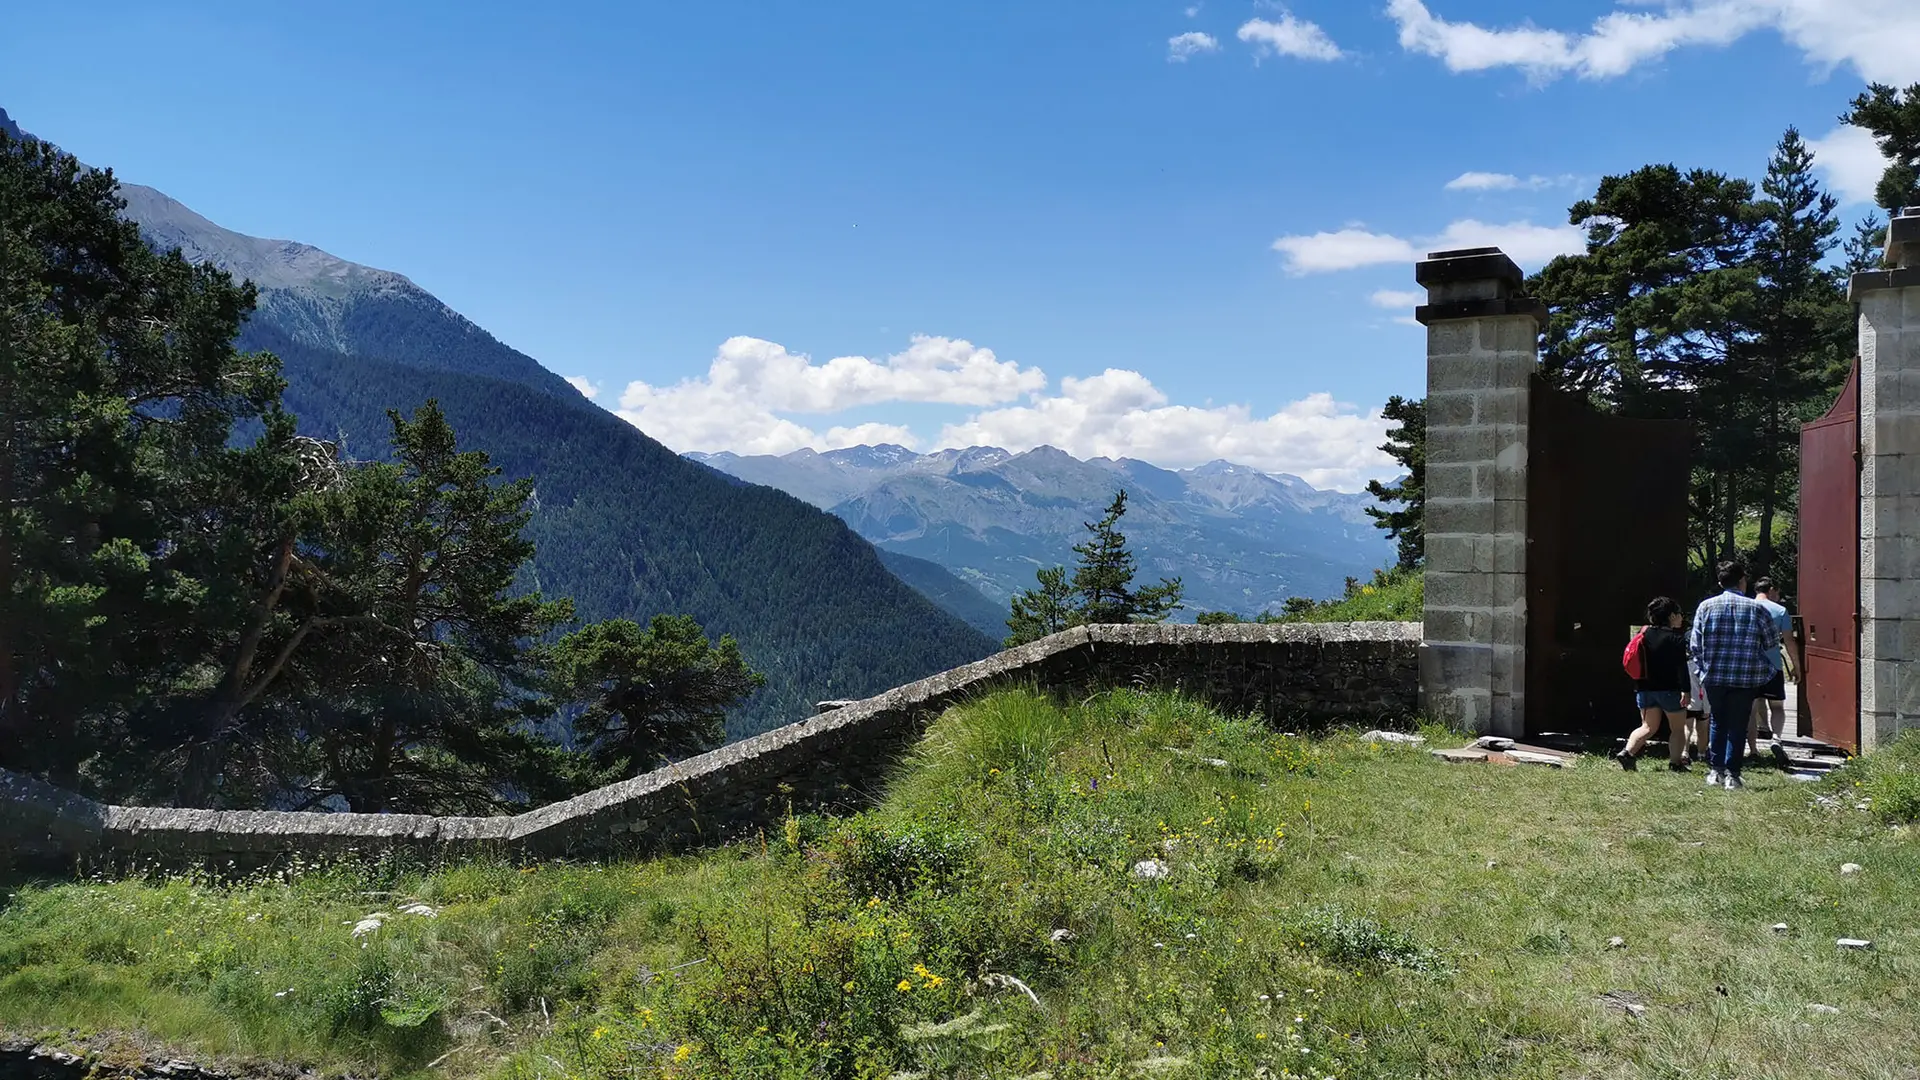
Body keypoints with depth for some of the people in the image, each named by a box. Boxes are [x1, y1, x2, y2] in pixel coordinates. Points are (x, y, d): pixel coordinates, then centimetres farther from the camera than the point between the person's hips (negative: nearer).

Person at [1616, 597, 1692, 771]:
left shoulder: (1645, 634, 8)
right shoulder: (1676, 638, -10)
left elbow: (1636, 662, 14)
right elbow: (1681, 667, -17)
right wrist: (1685, 690, -19)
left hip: (1645, 689, 6)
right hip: (1669, 690, -6)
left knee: (1648, 727, 11)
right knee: (1677, 728, 9)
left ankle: (1627, 752, -7)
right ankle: (1675, 763, 6)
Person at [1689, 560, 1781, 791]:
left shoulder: (1706, 606, -2)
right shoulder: (1756, 608, -4)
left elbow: (1694, 645, -3)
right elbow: (1772, 641, 4)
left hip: (1714, 676, 1)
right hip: (1746, 677, -1)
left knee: (1717, 722, 17)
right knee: (1737, 726, 6)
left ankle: (1715, 771, 16)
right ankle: (1732, 775, 4)